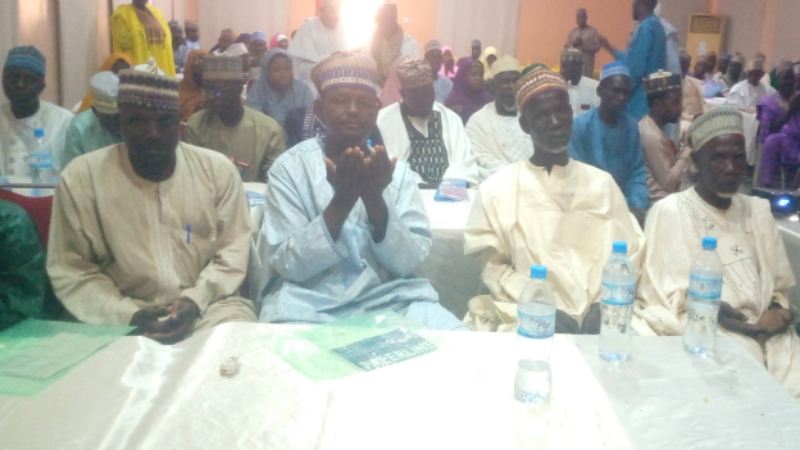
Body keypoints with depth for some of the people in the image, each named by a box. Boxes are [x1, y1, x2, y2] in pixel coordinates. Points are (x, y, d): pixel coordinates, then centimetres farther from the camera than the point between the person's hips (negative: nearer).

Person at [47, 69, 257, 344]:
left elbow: (234, 247, 2)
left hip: (210, 305, 2)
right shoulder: (80, 178, -4)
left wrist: (196, 300, -12)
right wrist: (129, 316, -15)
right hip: (124, 318, -1)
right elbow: (71, 271, -3)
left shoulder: (218, 169, -1)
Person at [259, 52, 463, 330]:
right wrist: (341, 201, -22)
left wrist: (375, 199, -20)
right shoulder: (290, 167, -3)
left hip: (390, 298, 2)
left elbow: (409, 261, -5)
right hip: (309, 303, -2)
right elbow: (287, 264, -11)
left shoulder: (398, 170, 3)